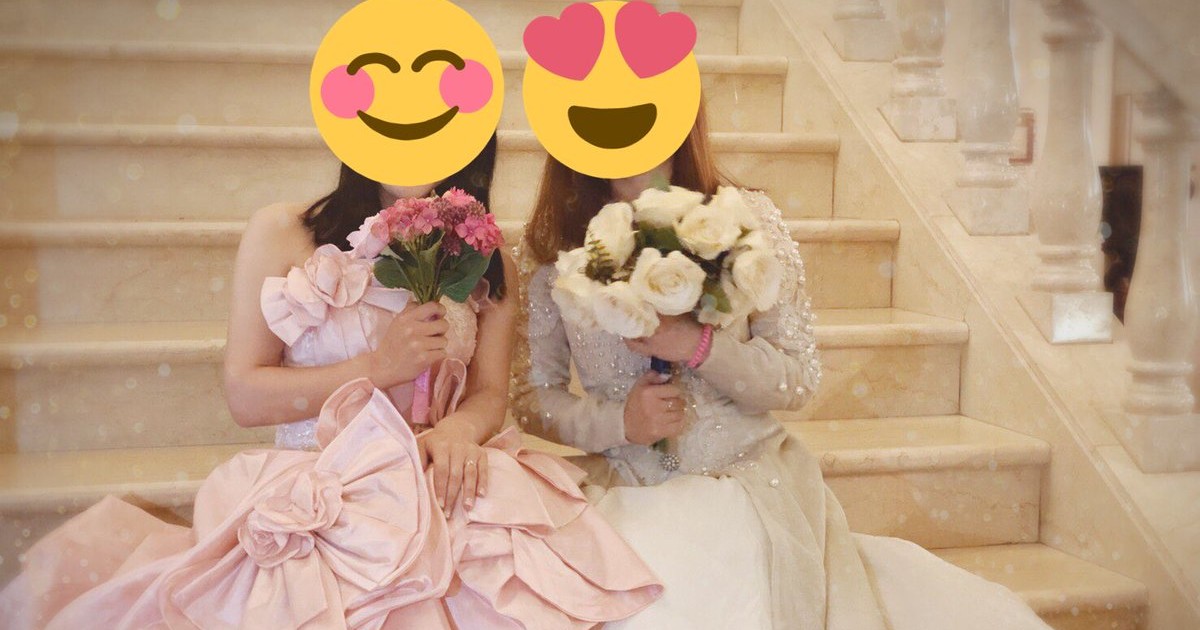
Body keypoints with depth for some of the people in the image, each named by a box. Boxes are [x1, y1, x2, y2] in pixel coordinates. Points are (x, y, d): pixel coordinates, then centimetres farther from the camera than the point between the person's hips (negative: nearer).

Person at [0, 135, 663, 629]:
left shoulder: (488, 265, 11)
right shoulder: (281, 235, 2)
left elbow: (490, 393, 7)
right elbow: (245, 394, 0)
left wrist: (459, 429, -17)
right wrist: (376, 368, -12)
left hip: (436, 488, 3)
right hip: (308, 501, -2)